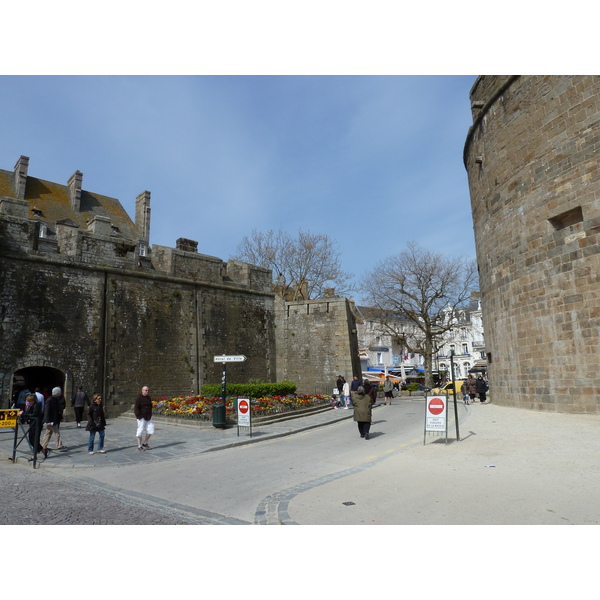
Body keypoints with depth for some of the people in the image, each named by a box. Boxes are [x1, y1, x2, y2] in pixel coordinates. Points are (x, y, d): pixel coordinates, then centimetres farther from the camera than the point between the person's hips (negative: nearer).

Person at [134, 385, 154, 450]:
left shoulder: (149, 397, 10)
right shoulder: (139, 398, -11)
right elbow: (136, 408, -14)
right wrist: (139, 417, -17)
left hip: (148, 417, 7)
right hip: (141, 417, -7)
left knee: (150, 430, 2)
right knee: (140, 431, -1)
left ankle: (145, 443, 17)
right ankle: (139, 446, 8)